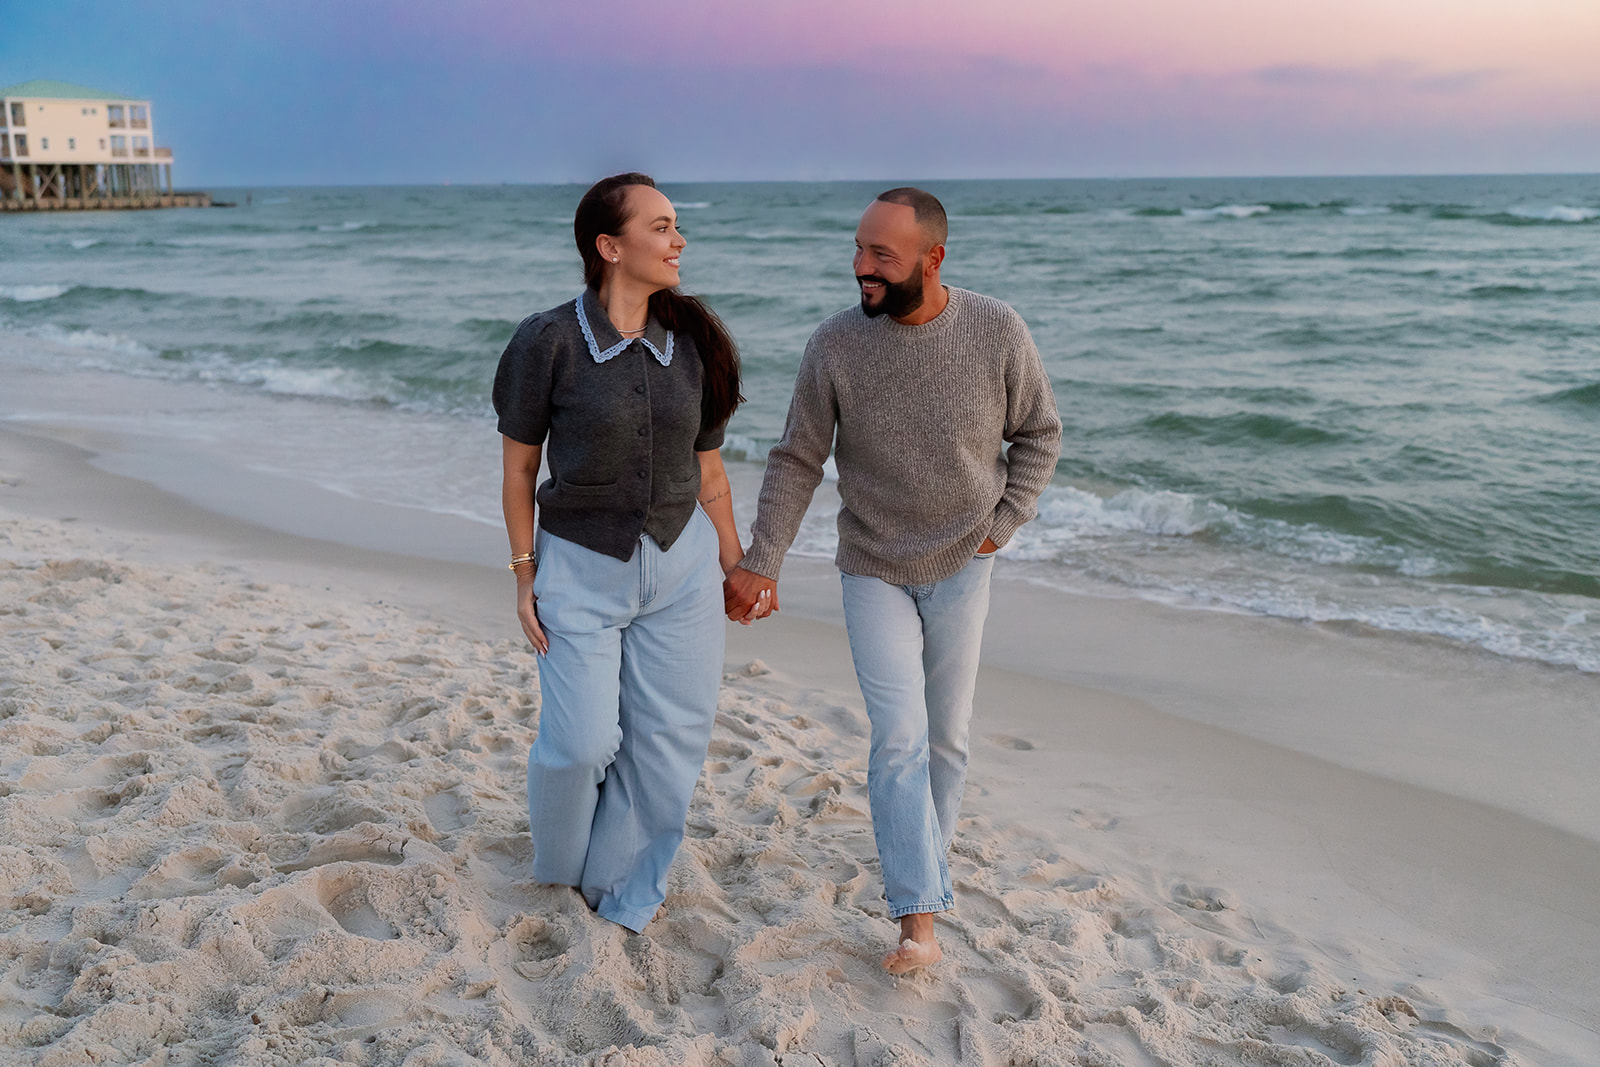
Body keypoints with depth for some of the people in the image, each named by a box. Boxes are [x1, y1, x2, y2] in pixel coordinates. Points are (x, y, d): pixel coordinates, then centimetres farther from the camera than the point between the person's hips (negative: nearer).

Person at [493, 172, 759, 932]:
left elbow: (708, 471, 7)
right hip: (580, 567, -3)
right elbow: (518, 466, -3)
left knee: (667, 739, 5)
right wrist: (524, 574, -4)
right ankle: (561, 863, 31)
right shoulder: (548, 341, -13)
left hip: (680, 563, 3)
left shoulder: (692, 344, -2)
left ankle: (622, 893, 27)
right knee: (581, 742, -3)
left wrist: (735, 564, 10)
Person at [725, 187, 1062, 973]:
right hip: (874, 572, -1)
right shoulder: (836, 346, -14)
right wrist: (760, 563, -9)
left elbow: (1038, 434, 2)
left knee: (945, 739, 11)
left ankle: (920, 867, 33)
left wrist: (1002, 524, -5)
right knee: (898, 737, -10)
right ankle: (919, 917, -6)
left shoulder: (997, 333, -13)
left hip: (961, 570, 1)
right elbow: (796, 462, -6)